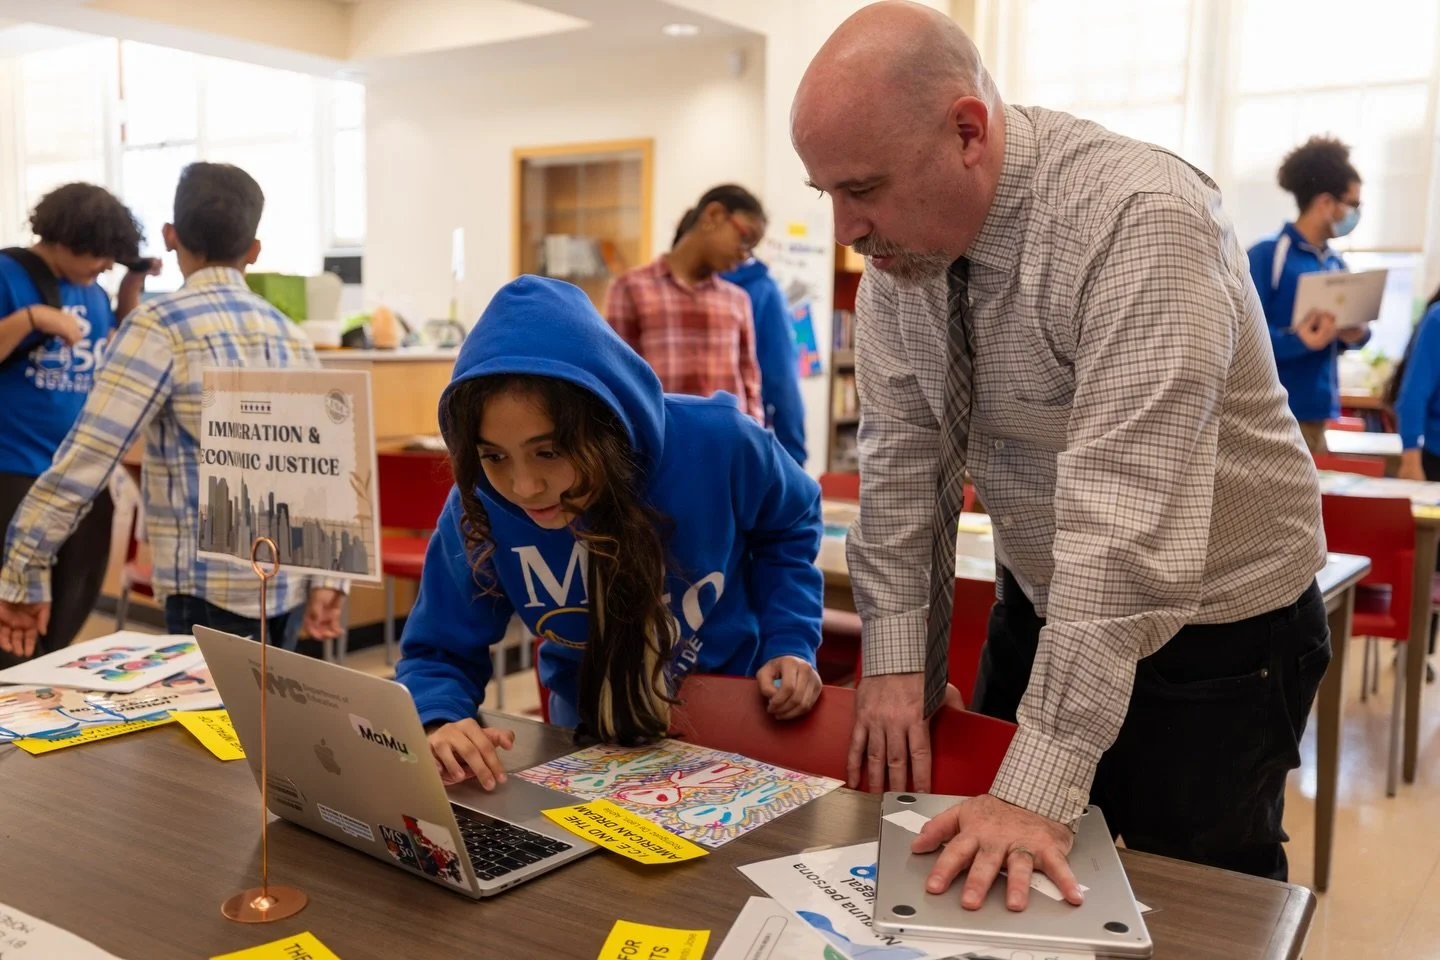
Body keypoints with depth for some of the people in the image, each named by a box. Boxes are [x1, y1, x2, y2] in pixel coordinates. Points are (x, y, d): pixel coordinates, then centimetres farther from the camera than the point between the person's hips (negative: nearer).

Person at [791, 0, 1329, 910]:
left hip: (1211, 624, -6)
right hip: (1041, 602, 6)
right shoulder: (904, 229, -9)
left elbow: (1125, 526, -35)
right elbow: (901, 456, -5)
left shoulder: (1141, 220, -31)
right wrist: (896, 661, -11)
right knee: (978, 886, 16)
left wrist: (1040, 789, -35)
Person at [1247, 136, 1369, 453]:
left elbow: (1334, 336, 19)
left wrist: (1356, 334, -3)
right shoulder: (1266, 255, -10)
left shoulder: (1335, 264, 15)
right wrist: (1297, 341, -29)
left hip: (1319, 414, 8)